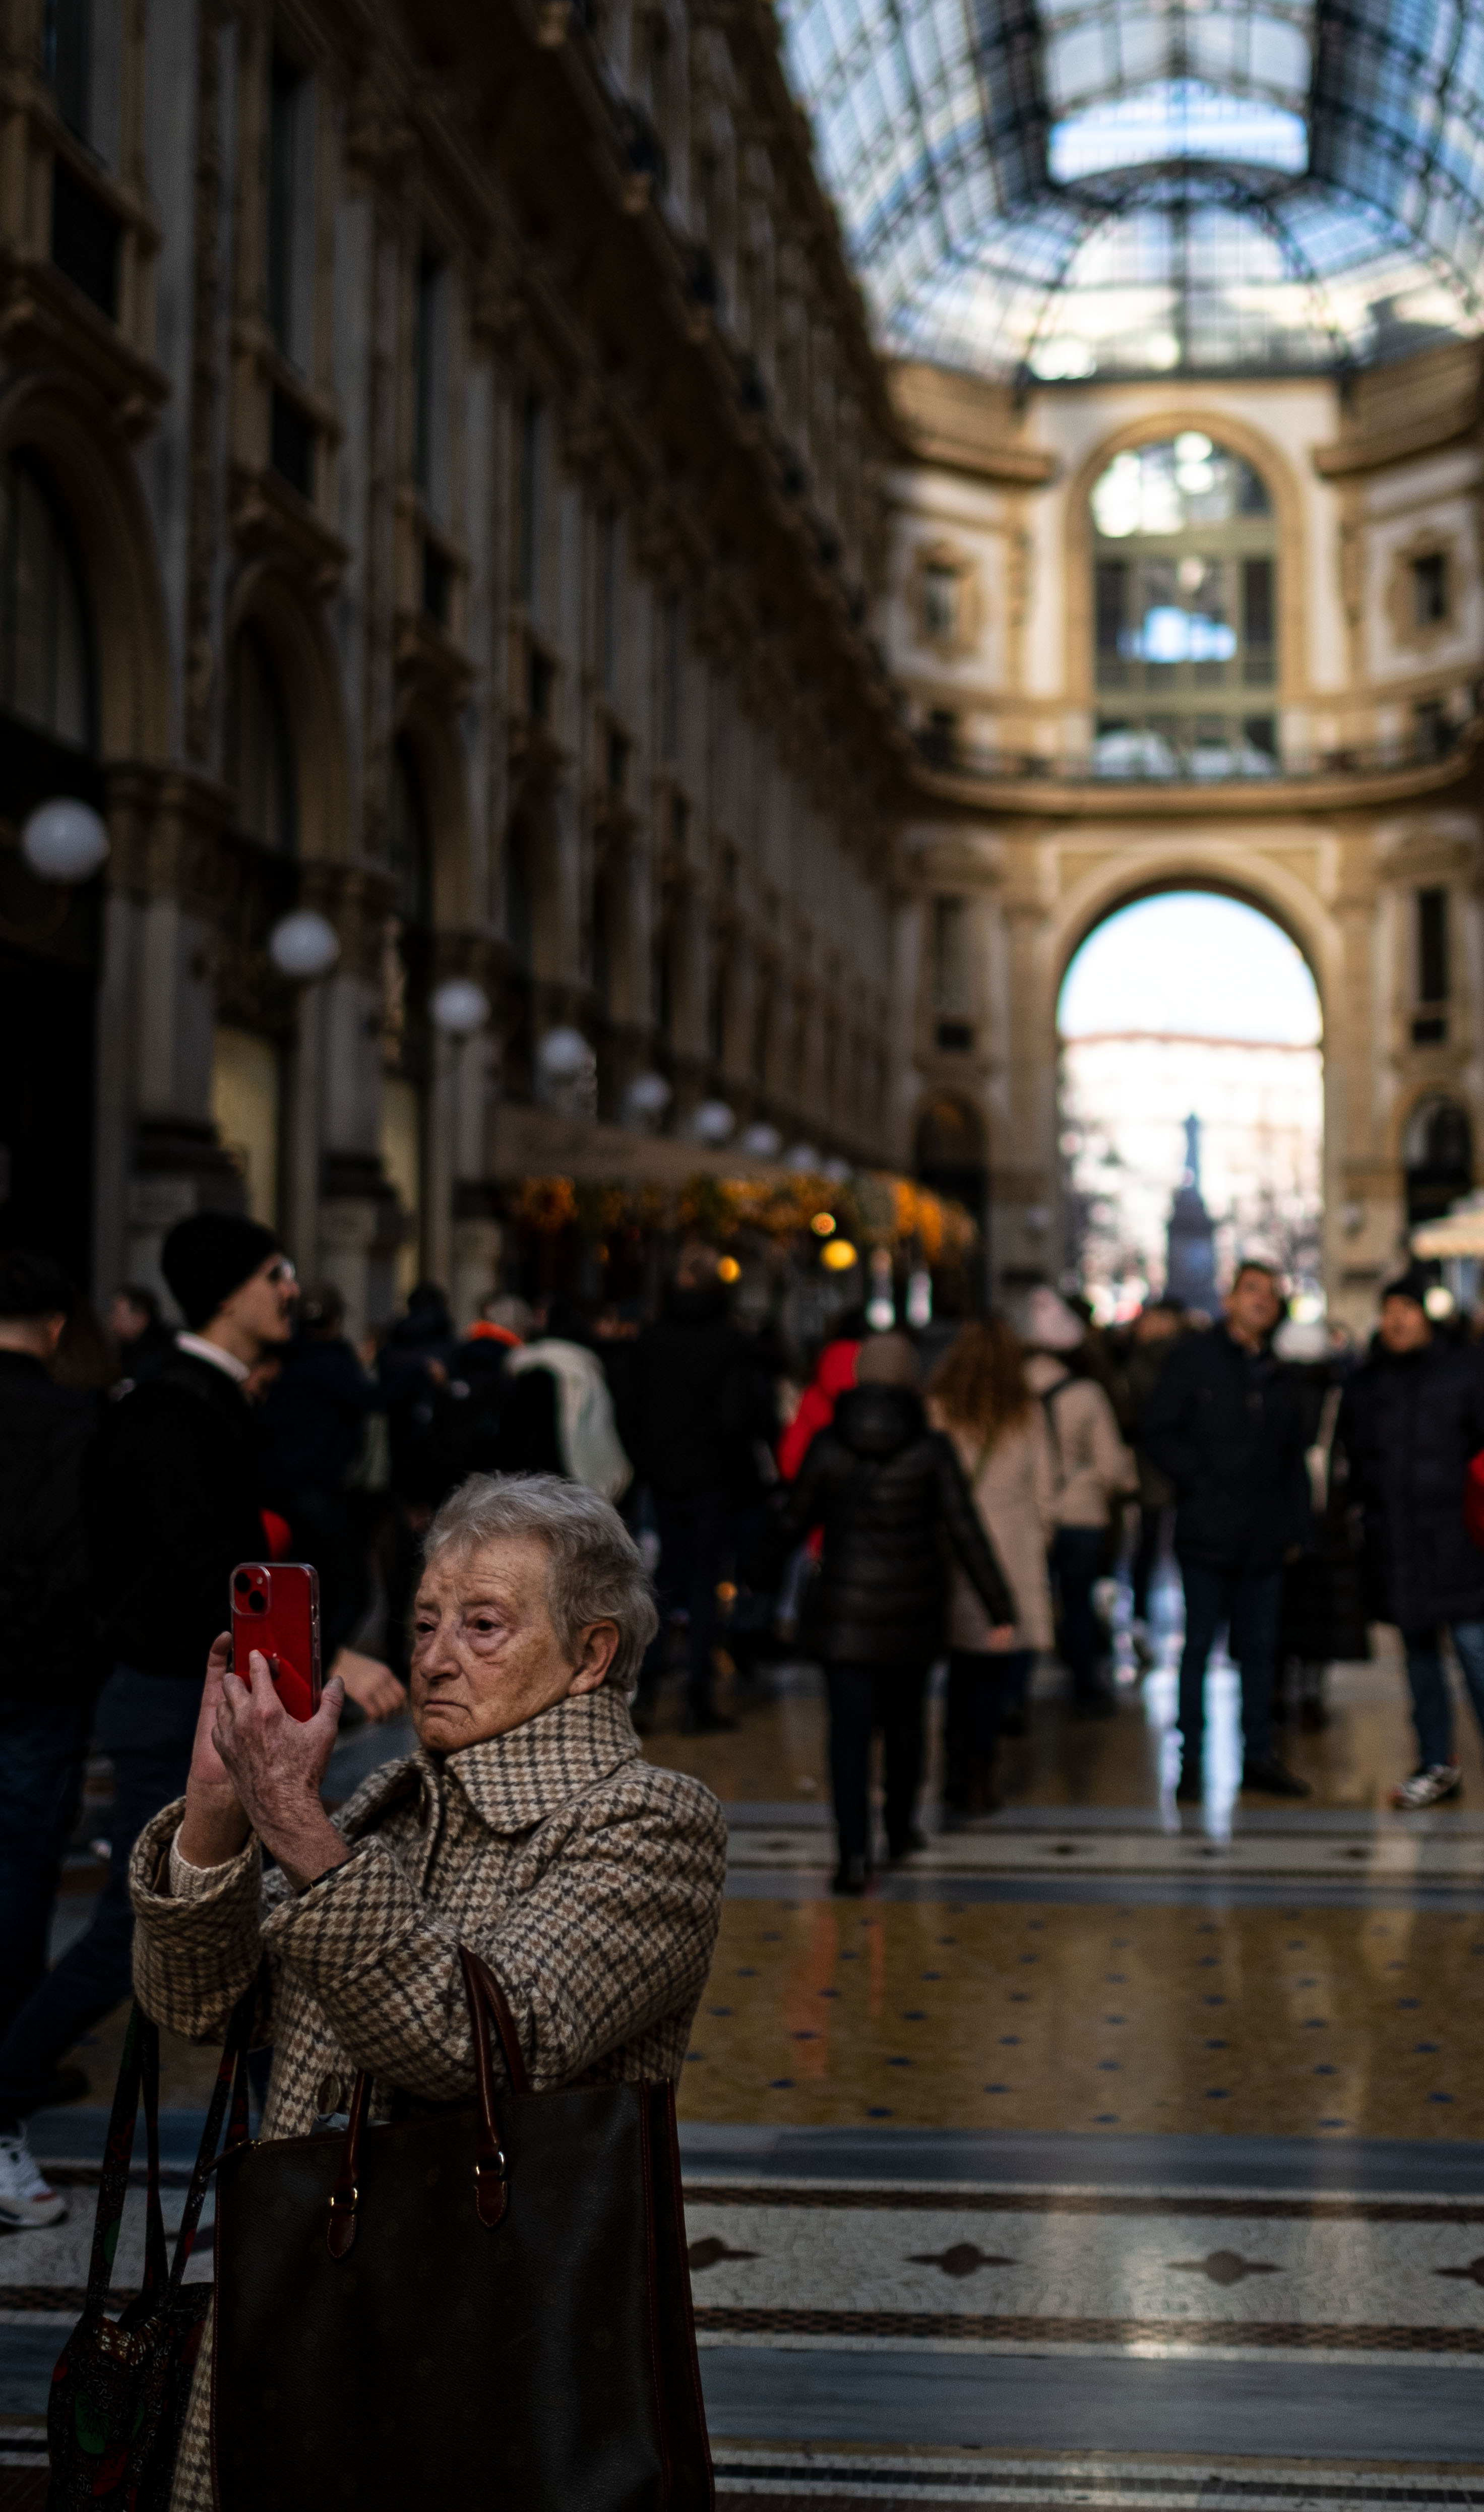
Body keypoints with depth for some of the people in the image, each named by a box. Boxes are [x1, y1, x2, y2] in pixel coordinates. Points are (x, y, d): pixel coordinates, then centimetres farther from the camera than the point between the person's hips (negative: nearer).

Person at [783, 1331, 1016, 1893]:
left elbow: (794, 1520, 4)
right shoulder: (932, 1449, -7)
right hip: (913, 1612, 1)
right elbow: (966, 1534, -7)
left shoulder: (828, 1446, -6)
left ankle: (855, 1853, -12)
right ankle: (900, 1830, 37)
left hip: (844, 1609, -1)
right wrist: (1000, 1611, -4)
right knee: (905, 1720, 20)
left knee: (850, 1729, 0)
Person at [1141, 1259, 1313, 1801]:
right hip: (1208, 1532, -5)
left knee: (1260, 1647, 8)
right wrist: (1200, 1482, -12)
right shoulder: (1194, 1359, 1)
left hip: (1264, 1537, 5)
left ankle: (1258, 1756, 15)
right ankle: (1191, 1761, 5)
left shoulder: (1278, 1378, 16)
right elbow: (1159, 1432, -4)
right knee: (1198, 1644, 0)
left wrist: (1296, 1527, 14)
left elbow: (1293, 1460, 21)